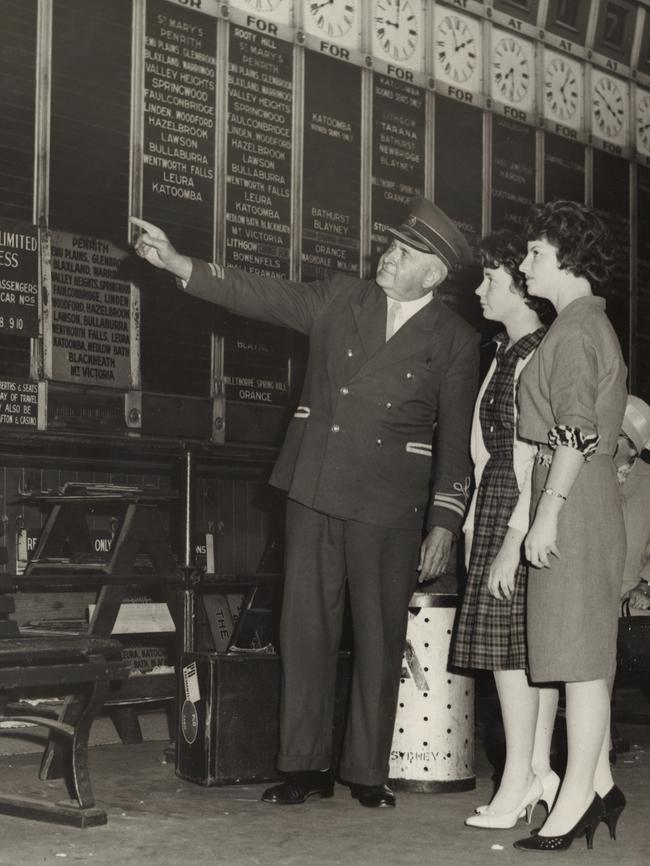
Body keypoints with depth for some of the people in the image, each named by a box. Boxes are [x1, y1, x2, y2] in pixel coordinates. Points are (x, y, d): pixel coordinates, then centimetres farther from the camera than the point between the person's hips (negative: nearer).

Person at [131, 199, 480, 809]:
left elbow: (455, 442, 0)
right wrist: (177, 264, -1)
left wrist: (444, 524, -5)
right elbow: (262, 296, 7)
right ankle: (305, 766, 13)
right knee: (305, 626, 4)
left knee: (378, 637, 4)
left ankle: (367, 771, 16)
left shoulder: (455, 342, -1)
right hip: (314, 490, 3)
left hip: (389, 506, -3)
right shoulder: (339, 298, 8)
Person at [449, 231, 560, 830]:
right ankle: (539, 770, 15)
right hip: (495, 505, 9)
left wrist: (513, 538, -21)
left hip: (521, 511, -9)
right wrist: (475, 525, 14)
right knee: (531, 644, 10)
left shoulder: (539, 355, -14)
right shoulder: (507, 352, 15)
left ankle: (519, 781, 0)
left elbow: (540, 461, -19)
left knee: (510, 644, -6)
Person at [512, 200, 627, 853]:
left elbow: (575, 431, -18)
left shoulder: (574, 329, -11)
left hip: (572, 496, -10)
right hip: (585, 497, 10)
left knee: (579, 655, -8)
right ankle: (599, 784, 16)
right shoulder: (593, 324, 20)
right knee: (585, 654, 11)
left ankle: (576, 800, -4)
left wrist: (547, 514, -19)